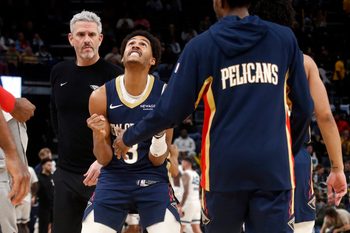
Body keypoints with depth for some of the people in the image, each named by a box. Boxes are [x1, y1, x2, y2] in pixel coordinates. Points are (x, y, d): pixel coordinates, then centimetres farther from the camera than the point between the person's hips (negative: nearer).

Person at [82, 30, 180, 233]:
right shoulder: (101, 96, -6)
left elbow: (157, 161, -5)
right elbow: (104, 160, 0)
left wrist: (160, 132, -24)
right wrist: (99, 136, -20)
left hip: (152, 179, -1)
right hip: (114, 178, 1)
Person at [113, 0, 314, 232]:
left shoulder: (202, 45, 1)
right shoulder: (285, 38, 5)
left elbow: (170, 111, 2)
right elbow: (304, 108, 9)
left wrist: (129, 137, 19)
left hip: (225, 167, 0)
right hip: (274, 168, 0)